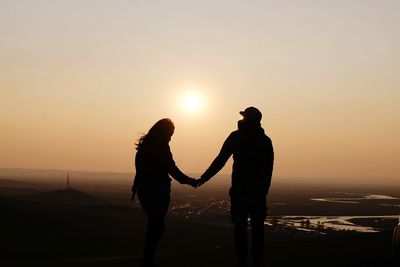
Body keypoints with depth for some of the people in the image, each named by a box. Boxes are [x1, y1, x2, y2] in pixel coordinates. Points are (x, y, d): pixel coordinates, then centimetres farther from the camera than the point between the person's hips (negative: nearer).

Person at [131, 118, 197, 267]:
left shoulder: (144, 146, 11)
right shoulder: (161, 147, -12)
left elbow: (140, 169, 14)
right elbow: (172, 169, -14)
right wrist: (189, 181, -4)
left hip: (144, 189, 8)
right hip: (157, 191, -8)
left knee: (154, 224, 16)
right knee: (157, 225, 0)